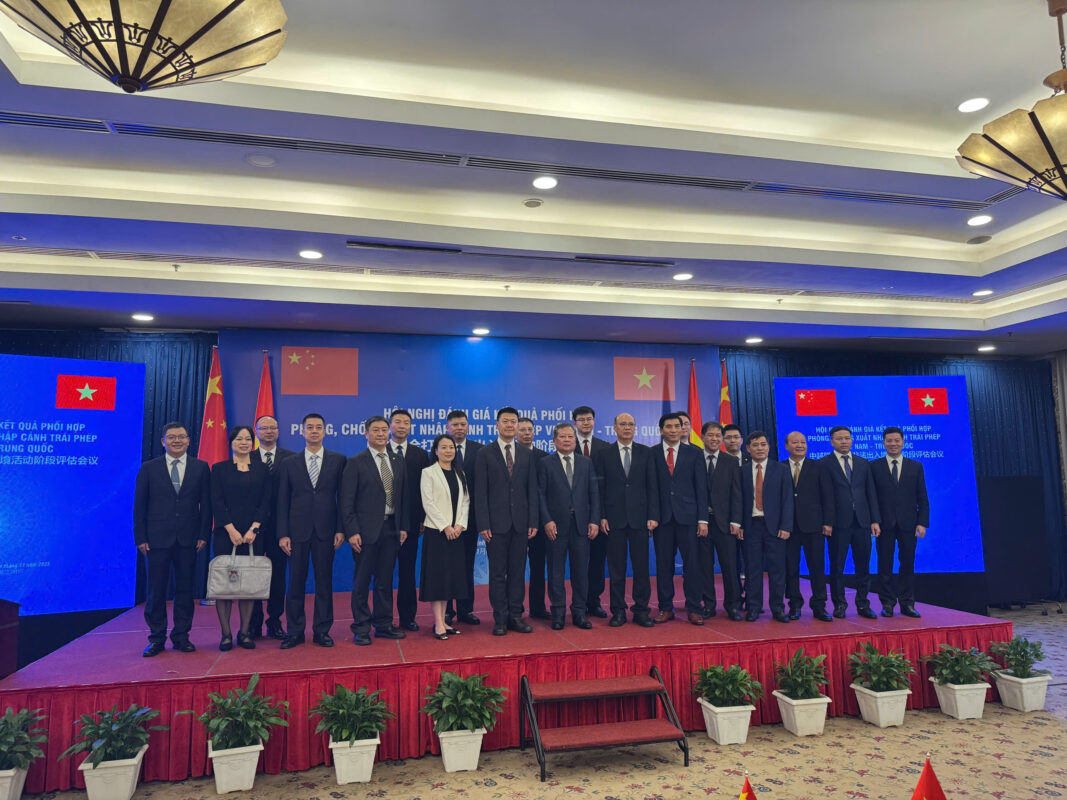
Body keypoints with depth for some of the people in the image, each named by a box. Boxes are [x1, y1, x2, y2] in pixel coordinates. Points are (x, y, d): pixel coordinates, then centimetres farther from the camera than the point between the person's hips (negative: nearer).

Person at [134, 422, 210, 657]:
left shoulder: (201, 468, 6)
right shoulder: (149, 468, 5)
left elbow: (206, 504, 5)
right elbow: (139, 506, 4)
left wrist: (203, 534, -2)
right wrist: (140, 538, -2)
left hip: (188, 539, 1)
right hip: (157, 539, 0)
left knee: (185, 588, 7)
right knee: (156, 590, 5)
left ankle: (181, 636, 17)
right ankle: (157, 638, 17)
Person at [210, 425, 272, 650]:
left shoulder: (262, 469, 8)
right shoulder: (219, 469, 5)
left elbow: (266, 501, 3)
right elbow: (216, 502, -1)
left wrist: (253, 529, -9)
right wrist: (232, 530, -11)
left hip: (254, 534, 1)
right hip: (226, 534, -1)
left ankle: (245, 632, 10)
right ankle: (226, 633, 6)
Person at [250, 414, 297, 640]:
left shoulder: (291, 458, 3)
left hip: (279, 524, 0)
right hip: (253, 525, 0)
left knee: (278, 574, 6)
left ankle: (274, 623, 17)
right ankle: (254, 624, 17)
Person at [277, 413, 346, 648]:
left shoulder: (338, 460, 5)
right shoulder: (289, 463, 7)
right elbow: (283, 502, 5)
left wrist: (340, 529, -4)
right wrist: (283, 533, -2)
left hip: (325, 530, 0)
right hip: (297, 530, 1)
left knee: (324, 582, 5)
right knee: (296, 582, 5)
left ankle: (322, 631, 16)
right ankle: (295, 632, 17)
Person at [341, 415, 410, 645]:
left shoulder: (398, 462, 10)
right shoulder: (356, 463, -4)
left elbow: (403, 497, 12)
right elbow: (347, 501, -7)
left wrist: (404, 527, 5)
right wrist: (352, 531, -13)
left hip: (391, 528, 4)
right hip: (366, 529, -4)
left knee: (385, 580, 12)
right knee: (362, 581, 4)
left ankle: (383, 624, 23)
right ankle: (361, 629, 15)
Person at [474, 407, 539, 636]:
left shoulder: (526, 454, 10)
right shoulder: (485, 454, 1)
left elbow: (532, 490, 8)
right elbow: (480, 492, -3)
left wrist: (533, 521, 1)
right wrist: (483, 524, -10)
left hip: (520, 522, 3)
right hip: (496, 522, -3)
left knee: (518, 571, 8)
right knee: (497, 573, 3)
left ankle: (516, 616, 18)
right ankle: (500, 619, 12)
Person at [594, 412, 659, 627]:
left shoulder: (646, 453, 7)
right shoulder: (603, 454, 5)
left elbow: (652, 486, 4)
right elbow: (599, 488, 3)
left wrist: (653, 516, -3)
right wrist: (601, 517, -5)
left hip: (639, 518, 1)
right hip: (614, 519, -1)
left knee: (641, 566, 4)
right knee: (616, 568, 5)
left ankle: (641, 610, 15)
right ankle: (618, 611, 14)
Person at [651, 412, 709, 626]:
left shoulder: (693, 453, 7)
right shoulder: (651, 454, 6)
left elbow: (701, 488, 4)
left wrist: (703, 519, -3)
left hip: (687, 515, 0)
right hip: (662, 517, 0)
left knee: (692, 563, 2)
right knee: (663, 564, 5)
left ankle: (694, 608, 12)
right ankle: (665, 608, 15)